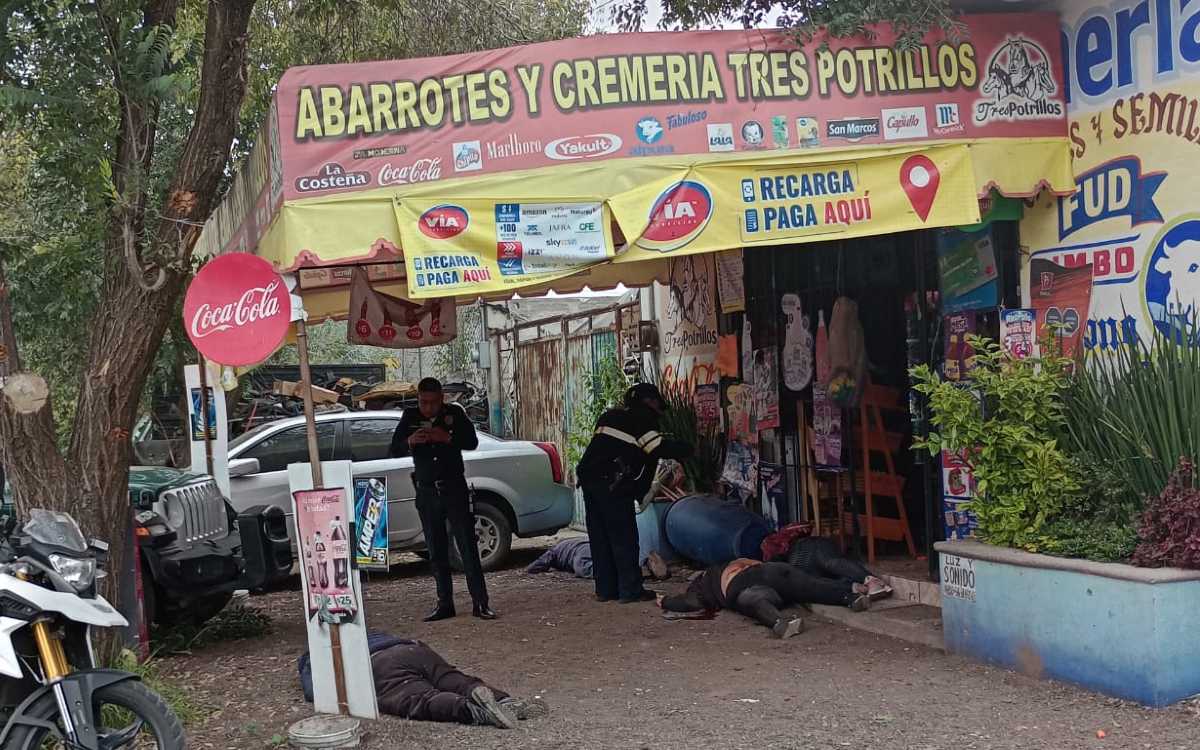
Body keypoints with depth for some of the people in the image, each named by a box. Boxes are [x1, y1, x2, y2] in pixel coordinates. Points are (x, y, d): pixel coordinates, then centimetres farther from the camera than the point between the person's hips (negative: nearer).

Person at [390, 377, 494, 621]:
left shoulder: (454, 413, -1)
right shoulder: (410, 417, 2)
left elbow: (472, 442, -5)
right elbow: (393, 450, 0)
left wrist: (447, 438, -22)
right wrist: (410, 442, -21)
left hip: (454, 488, -2)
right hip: (426, 492, 2)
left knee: (468, 546, -6)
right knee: (436, 552, 6)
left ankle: (480, 603, -5)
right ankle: (445, 604, 12)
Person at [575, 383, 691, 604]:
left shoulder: (609, 416, 23)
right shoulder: (642, 419, -1)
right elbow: (658, 447, -10)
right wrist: (684, 449, 5)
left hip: (589, 477, 8)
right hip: (613, 485, -8)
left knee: (600, 538, 11)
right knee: (624, 538, -2)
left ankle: (605, 589, 14)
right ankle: (630, 590, 1)